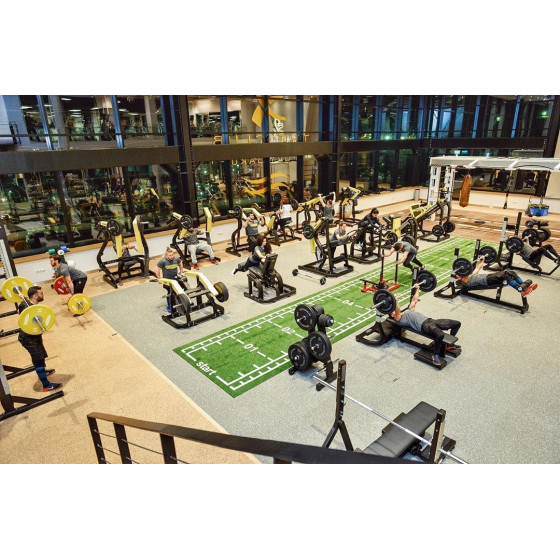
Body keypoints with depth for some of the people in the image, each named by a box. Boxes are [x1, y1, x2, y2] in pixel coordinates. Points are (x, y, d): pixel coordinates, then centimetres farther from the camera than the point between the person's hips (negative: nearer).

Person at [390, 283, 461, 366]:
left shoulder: (408, 311, 30)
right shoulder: (398, 319, 3)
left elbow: (414, 300, 38)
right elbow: (397, 311, -19)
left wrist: (417, 288, 40)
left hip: (431, 321, 9)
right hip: (424, 326, -9)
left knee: (457, 323, 6)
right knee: (440, 335, -40)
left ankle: (449, 344, 19)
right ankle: (435, 355, -16)